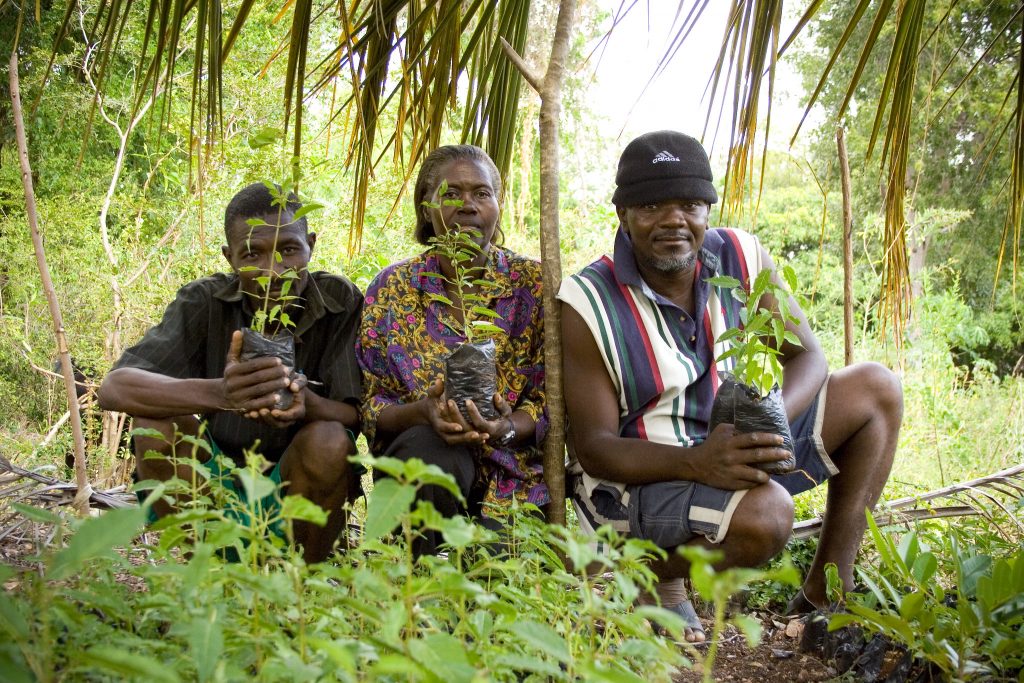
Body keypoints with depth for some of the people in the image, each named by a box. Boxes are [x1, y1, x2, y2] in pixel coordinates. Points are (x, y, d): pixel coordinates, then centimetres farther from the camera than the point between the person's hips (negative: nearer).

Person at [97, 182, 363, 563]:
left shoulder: (341, 303, -11)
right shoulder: (203, 302, -11)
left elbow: (354, 417, -15)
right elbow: (114, 388, -23)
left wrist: (306, 403, -40)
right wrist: (218, 393, -44)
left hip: (295, 488, 0)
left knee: (328, 442, -30)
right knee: (158, 422, -25)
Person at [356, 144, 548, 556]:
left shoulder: (535, 285, -1)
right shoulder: (391, 289, 2)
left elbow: (549, 402, -2)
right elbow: (370, 406, -1)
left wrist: (506, 427, -24)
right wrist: (422, 411, -23)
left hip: (512, 471, -1)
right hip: (417, 464, 1)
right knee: (428, 445, -34)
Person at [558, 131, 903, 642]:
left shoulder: (741, 258, -4)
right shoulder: (587, 303, -18)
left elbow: (807, 357, -1)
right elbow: (593, 446, -18)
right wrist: (694, 462, -37)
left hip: (731, 448, 7)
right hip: (640, 475, -6)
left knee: (876, 389, -1)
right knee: (764, 514, -36)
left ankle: (824, 597, 1)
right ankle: (654, 573, -2)